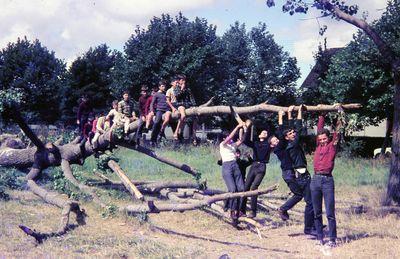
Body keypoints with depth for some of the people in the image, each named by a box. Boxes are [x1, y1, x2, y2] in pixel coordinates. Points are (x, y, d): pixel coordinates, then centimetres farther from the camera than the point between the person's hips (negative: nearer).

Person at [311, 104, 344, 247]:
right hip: (315, 179, 4)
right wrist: (322, 114, 25)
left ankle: (332, 239, 0)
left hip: (327, 180, -4)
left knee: (330, 213, -4)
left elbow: (337, 130, 4)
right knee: (317, 213, 7)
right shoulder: (319, 145, 14)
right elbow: (319, 128, 22)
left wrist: (339, 112, 10)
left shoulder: (333, 145, 5)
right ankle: (320, 238, 13)